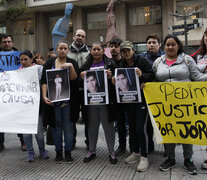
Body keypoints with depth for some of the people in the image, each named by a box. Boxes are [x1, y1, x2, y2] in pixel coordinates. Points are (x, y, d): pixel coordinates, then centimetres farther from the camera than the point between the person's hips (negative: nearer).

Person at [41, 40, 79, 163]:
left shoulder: (72, 63, 6)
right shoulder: (49, 63, 7)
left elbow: (74, 79, -7)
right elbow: (44, 81, -1)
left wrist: (71, 66, -21)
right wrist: (44, 96, -12)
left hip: (68, 100, 0)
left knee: (68, 125, 3)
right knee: (56, 125, 7)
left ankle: (68, 152, 17)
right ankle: (58, 152, 21)